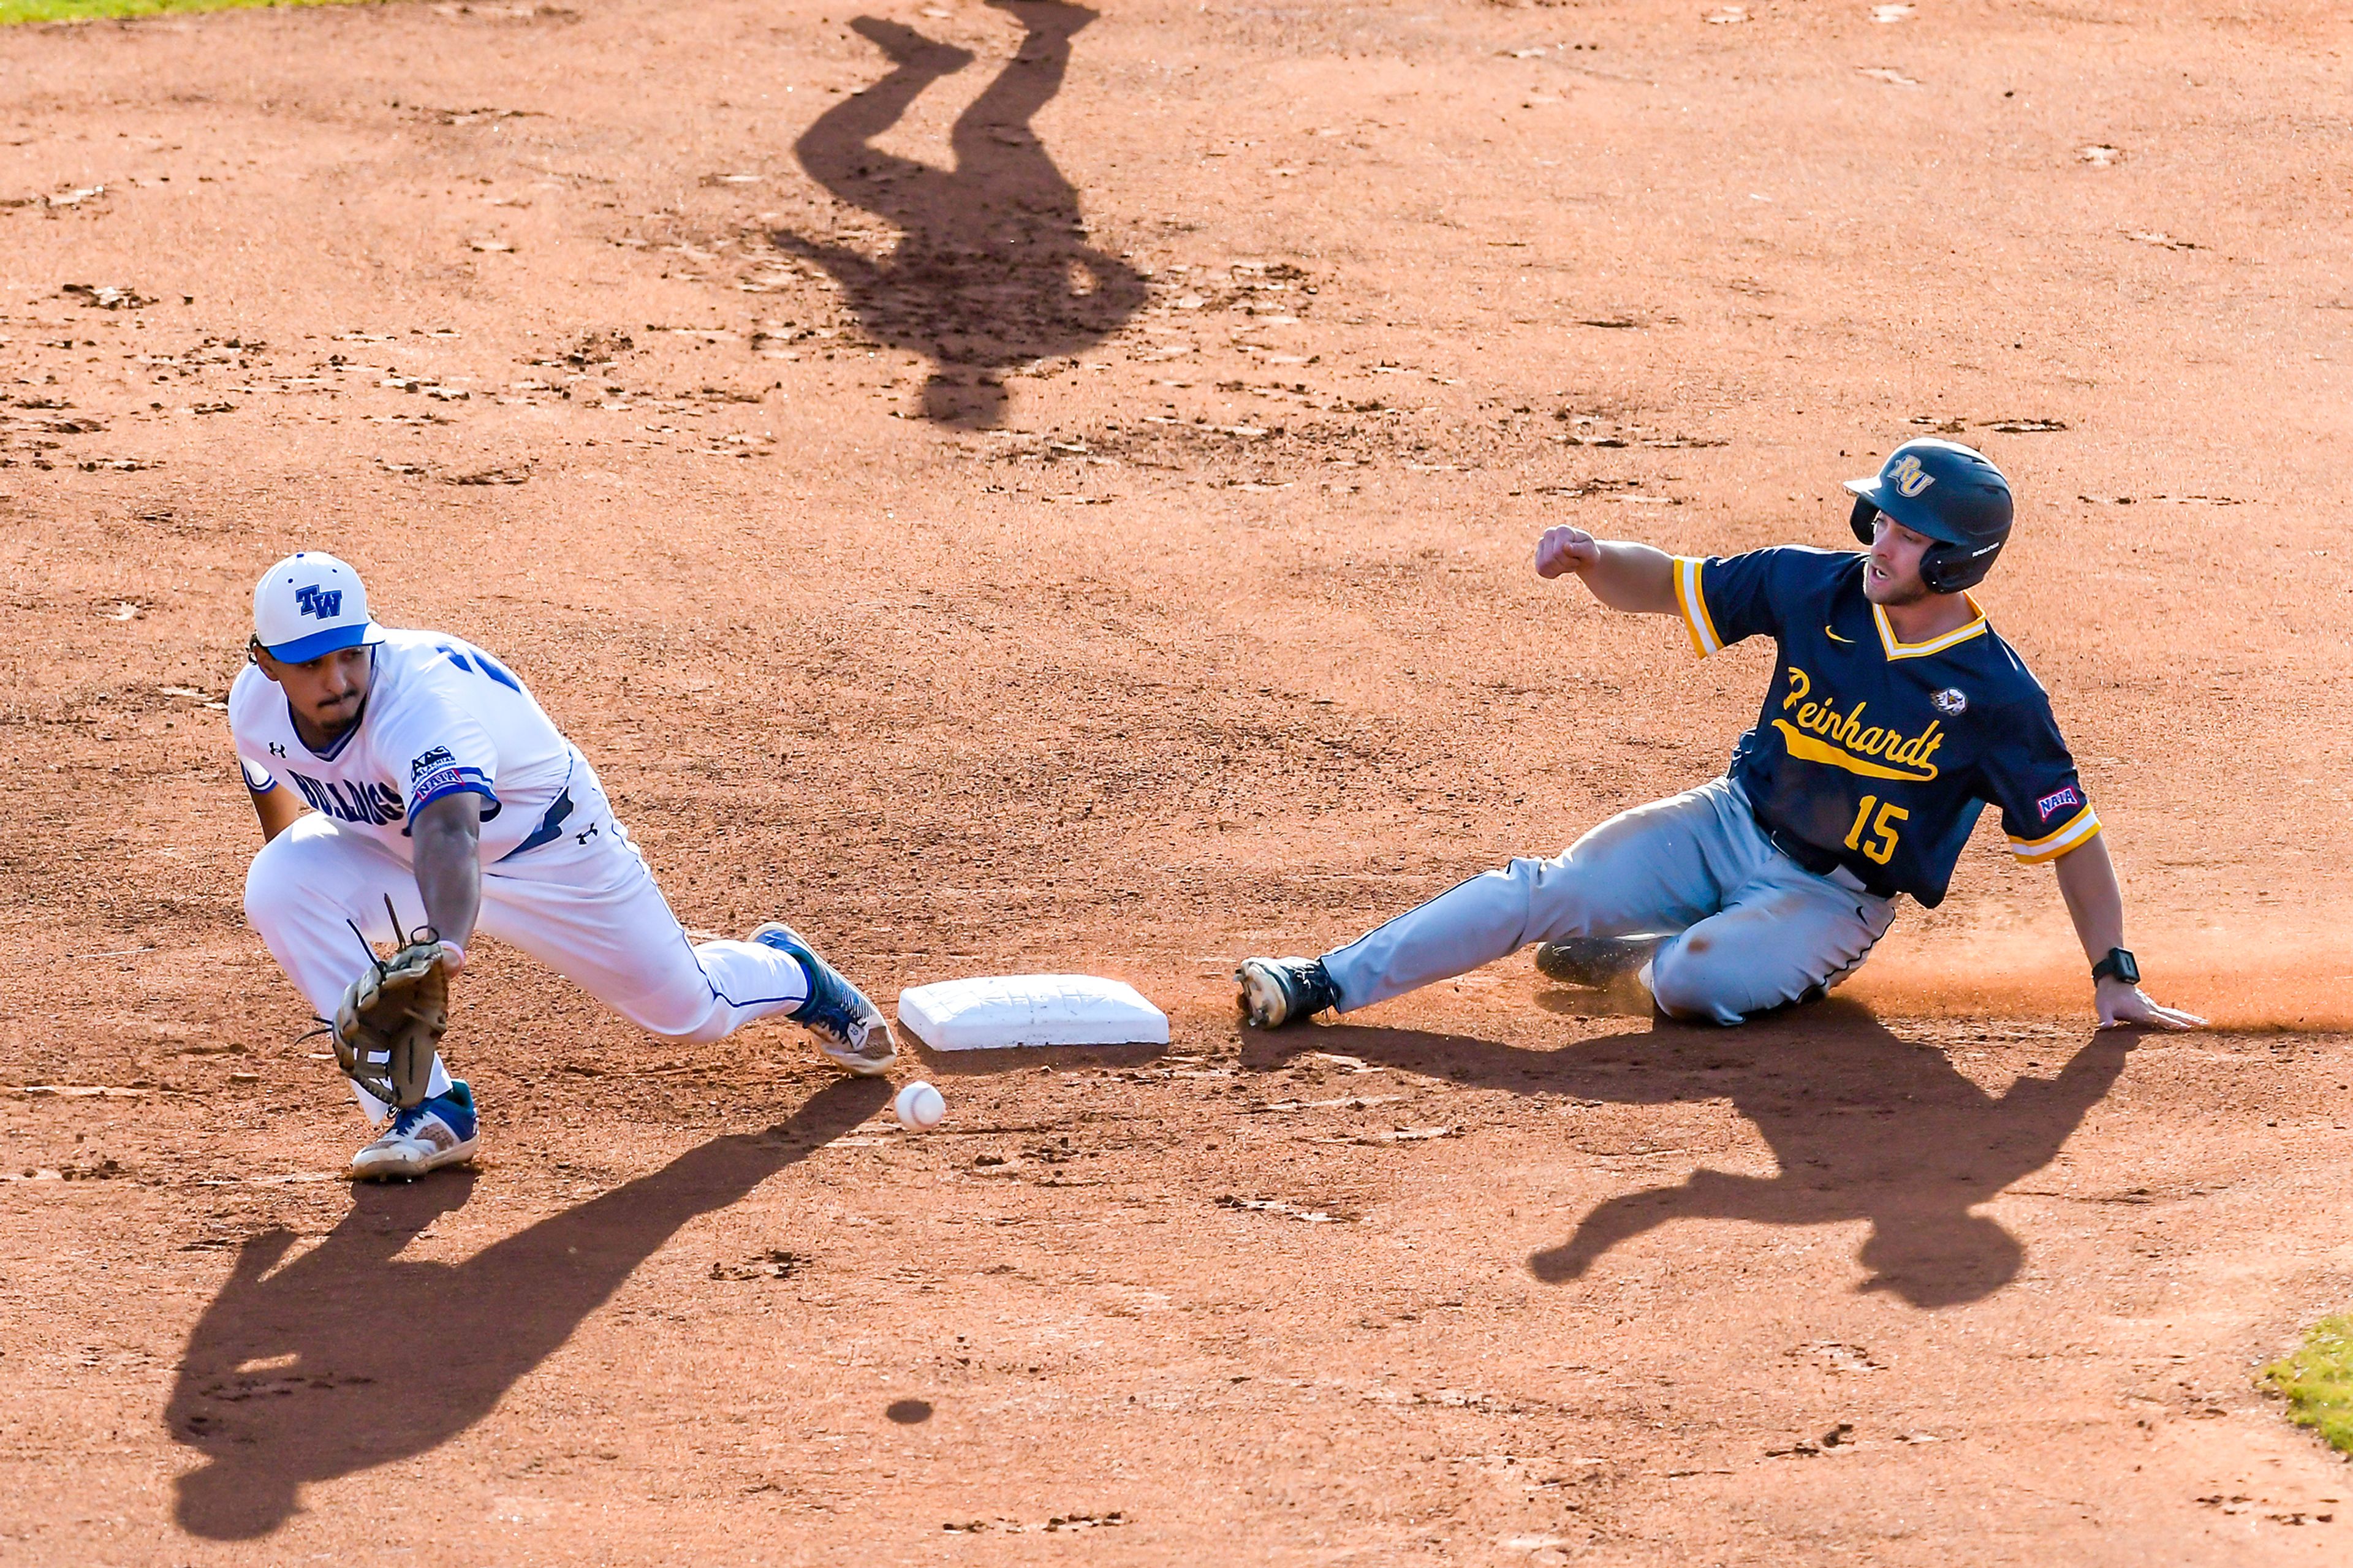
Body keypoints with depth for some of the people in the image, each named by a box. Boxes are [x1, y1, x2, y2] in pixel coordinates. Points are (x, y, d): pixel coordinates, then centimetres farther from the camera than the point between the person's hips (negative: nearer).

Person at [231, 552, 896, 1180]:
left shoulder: (424, 696, -42)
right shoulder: (255, 703, -21)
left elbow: (450, 831, -61)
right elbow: (275, 784, 5)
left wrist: (445, 940, -78)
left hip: (548, 848, -5)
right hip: (394, 850, 5)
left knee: (689, 1012, 8)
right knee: (280, 884, -25)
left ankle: (789, 972, 48)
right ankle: (430, 1109, -14)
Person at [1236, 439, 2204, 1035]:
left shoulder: (1996, 696, -18)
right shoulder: (1814, 587, -7)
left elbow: (2071, 838, -11)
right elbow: (1667, 586, -1)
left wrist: (2114, 977, -13)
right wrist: (1593, 560, -23)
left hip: (1834, 902, -4)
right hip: (1732, 824, 4)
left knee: (1701, 979, -33)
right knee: (1547, 892, -14)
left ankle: (1641, 959, 3)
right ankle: (1326, 985, -16)